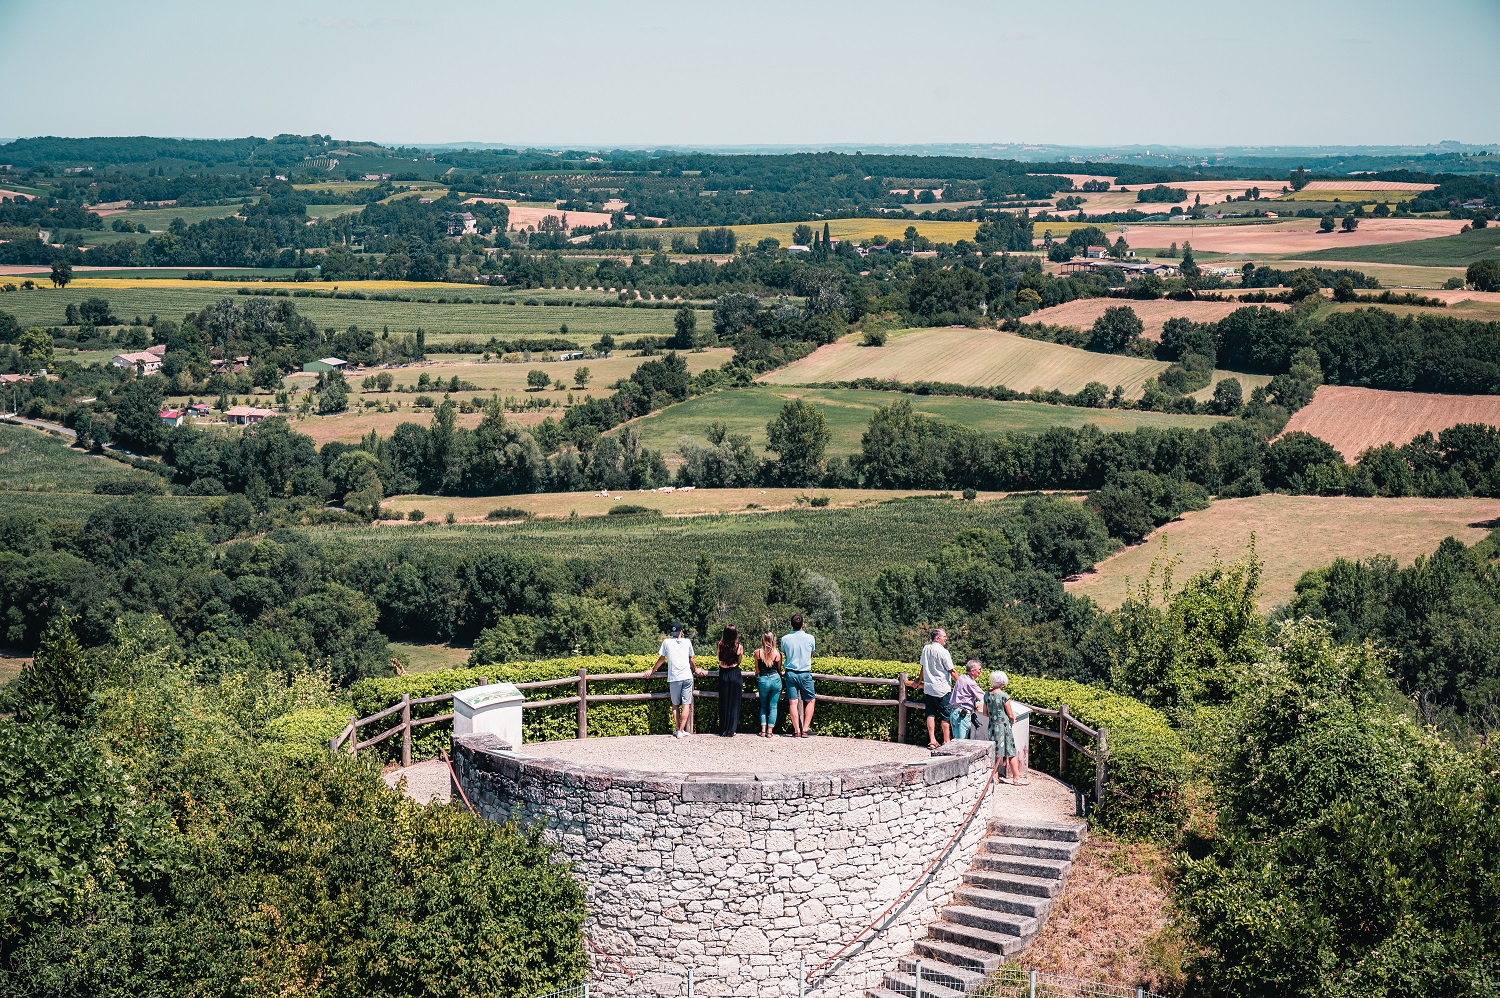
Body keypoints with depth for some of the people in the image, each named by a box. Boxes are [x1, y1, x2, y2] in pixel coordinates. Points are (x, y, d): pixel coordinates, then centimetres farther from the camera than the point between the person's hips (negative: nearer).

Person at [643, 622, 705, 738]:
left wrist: (652, 670, 24)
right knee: (686, 704, 1)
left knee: (675, 705, 11)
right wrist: (695, 670, 36)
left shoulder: (667, 642, 2)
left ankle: (677, 729, 6)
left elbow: (661, 659, 10)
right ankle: (681, 731, -5)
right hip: (687, 676, 1)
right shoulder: (687, 642, 7)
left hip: (674, 678, -1)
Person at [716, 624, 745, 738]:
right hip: (735, 675, -2)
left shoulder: (721, 645, -7)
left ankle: (723, 731, 14)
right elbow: (739, 661, 4)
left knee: (723, 703, 11)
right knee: (734, 704, 6)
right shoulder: (739, 647, -10)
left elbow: (719, 659, 6)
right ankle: (730, 731, 6)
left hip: (723, 674, 2)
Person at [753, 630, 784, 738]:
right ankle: (770, 731, 4)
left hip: (763, 680, 0)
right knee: (773, 706, 7)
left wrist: (756, 681, 22)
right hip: (776, 679, 0)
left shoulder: (758, 652, -3)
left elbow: (757, 670, 5)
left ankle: (763, 730, 6)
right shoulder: (777, 654, -3)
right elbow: (779, 670, 8)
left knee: (763, 706, 15)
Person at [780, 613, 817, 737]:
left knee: (793, 702, 1)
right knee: (810, 701, 11)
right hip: (805, 673, -1)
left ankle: (797, 730, -2)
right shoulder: (810, 638, -4)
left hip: (790, 673, 1)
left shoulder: (785, 639, -3)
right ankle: (805, 728, 2)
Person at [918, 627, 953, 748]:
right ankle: (946, 742, 6)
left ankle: (932, 740, 9)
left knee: (931, 714, 9)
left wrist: (919, 681, 28)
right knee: (945, 716, 2)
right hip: (942, 688, -6)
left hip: (928, 687, 6)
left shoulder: (926, 648, 4)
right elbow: (951, 670, -10)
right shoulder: (943, 652, -14)